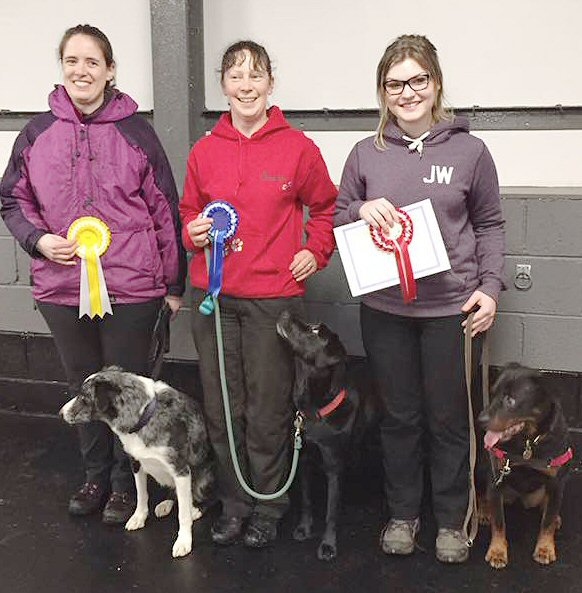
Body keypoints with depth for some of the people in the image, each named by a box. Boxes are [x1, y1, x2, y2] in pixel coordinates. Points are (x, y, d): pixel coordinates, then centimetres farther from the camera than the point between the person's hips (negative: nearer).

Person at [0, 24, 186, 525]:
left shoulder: (136, 132, -4)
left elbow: (165, 209, -1)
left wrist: (174, 282, 1)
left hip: (131, 288, -3)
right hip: (61, 288, 3)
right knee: (84, 387, 17)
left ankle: (125, 481, 27)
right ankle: (96, 476, 35)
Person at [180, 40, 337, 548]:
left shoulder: (298, 148, -2)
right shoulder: (205, 151, 6)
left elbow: (326, 208, 11)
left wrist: (315, 252, -2)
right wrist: (193, 231, -3)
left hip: (275, 298, -3)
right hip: (213, 297, 3)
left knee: (268, 409, 5)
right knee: (222, 406, 10)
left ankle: (268, 506, 24)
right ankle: (235, 502, 28)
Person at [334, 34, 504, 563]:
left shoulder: (469, 151, 0)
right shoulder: (367, 154, 4)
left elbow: (489, 225, 6)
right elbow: (338, 223, 10)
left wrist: (489, 286, -5)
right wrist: (362, 211, -11)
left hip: (453, 309, -1)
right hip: (385, 308, 2)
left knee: (449, 418, 8)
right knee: (399, 415, 12)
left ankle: (452, 520, 26)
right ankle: (402, 513, 30)